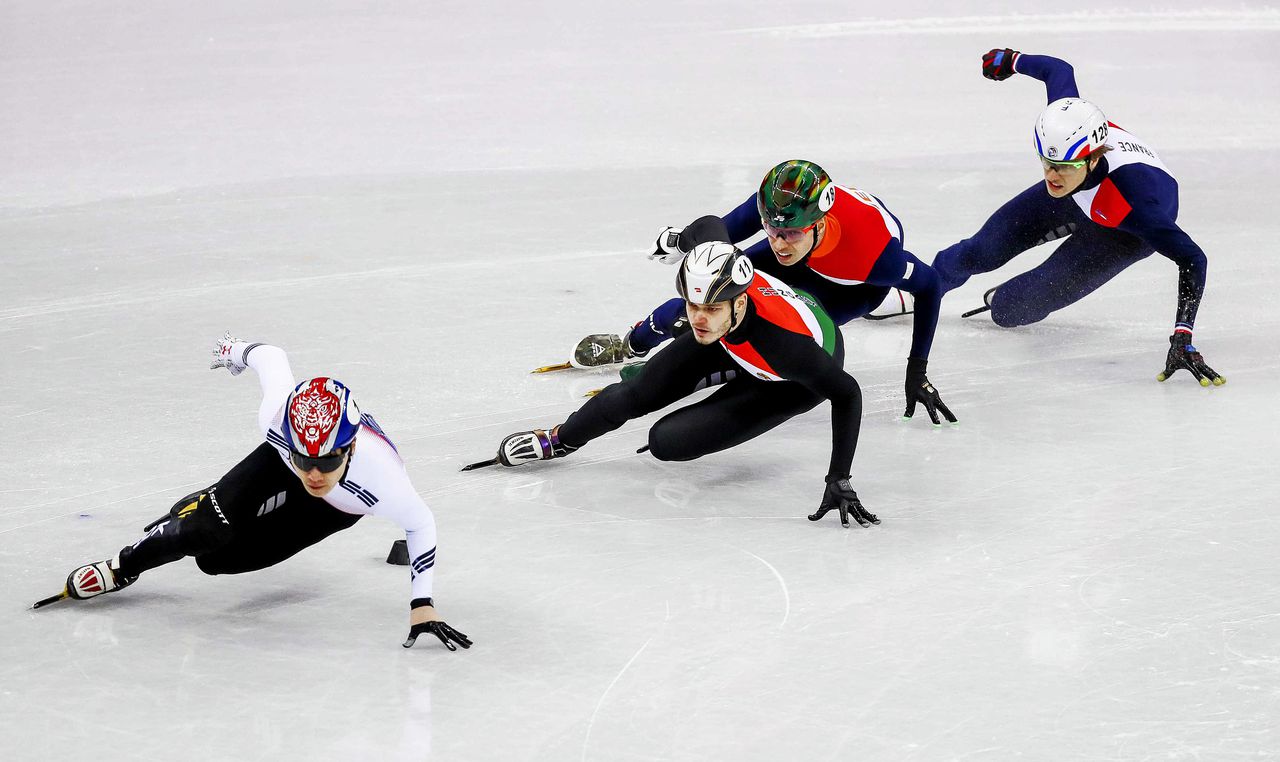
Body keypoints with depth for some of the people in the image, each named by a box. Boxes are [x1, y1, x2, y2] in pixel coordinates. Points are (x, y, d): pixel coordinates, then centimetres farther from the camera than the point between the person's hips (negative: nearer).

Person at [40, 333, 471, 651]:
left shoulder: (380, 481, -45)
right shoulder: (278, 417, -40)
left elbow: (420, 524, -25)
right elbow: (270, 357, -19)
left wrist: (422, 604, -28)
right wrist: (238, 350, 4)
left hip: (339, 507, -1)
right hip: (279, 464, 1)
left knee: (219, 558, -6)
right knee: (211, 525, -18)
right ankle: (126, 565, 9)